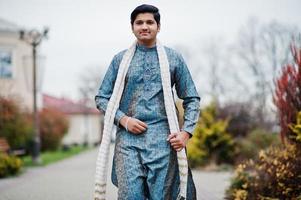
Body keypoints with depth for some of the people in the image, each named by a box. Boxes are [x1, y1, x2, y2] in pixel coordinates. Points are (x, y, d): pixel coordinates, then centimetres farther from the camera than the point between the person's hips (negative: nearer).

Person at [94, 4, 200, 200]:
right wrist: (124, 119, -5)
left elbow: (192, 99, 11)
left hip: (163, 140, 0)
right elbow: (102, 98, 11)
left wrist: (186, 132, -3)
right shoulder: (121, 59, 10)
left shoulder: (173, 58, 9)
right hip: (128, 139, 0)